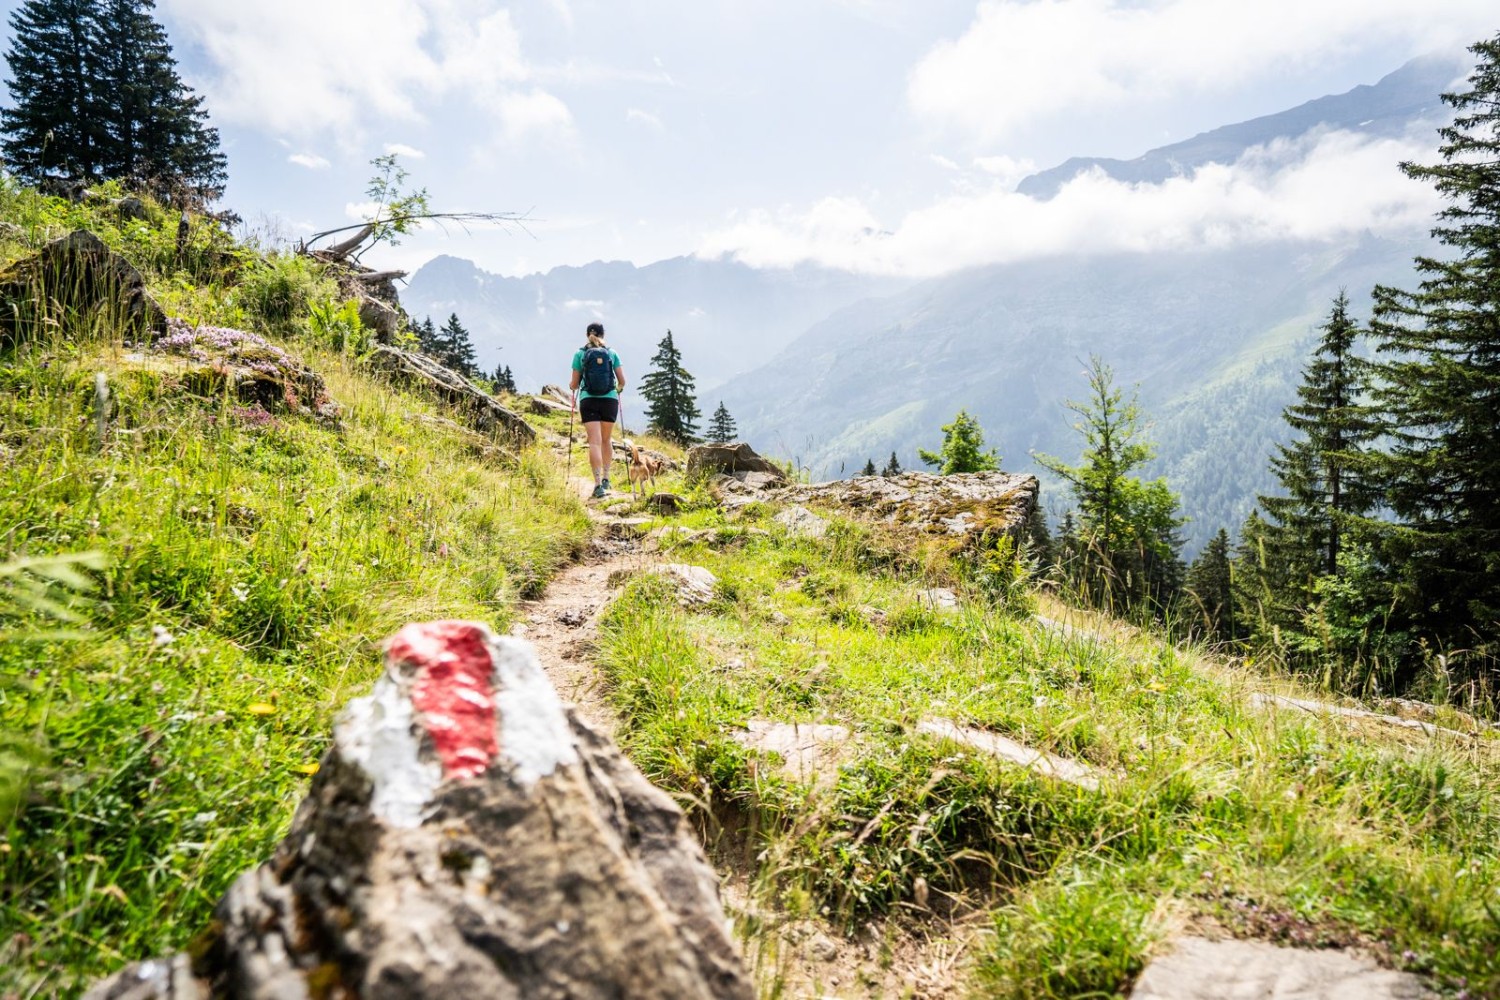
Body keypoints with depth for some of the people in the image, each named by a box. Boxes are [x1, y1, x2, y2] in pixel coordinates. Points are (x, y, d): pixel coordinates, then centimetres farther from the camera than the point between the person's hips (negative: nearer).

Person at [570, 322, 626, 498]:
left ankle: (598, 484, -16)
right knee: (606, 440, 18)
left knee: (595, 442, -6)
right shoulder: (612, 353, 6)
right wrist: (618, 390, 28)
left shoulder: (579, 354, 4)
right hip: (610, 400, 1)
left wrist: (572, 386, 29)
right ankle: (606, 478, 24)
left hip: (588, 400, -1)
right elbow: (622, 381, 6)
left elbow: (575, 384, 5)